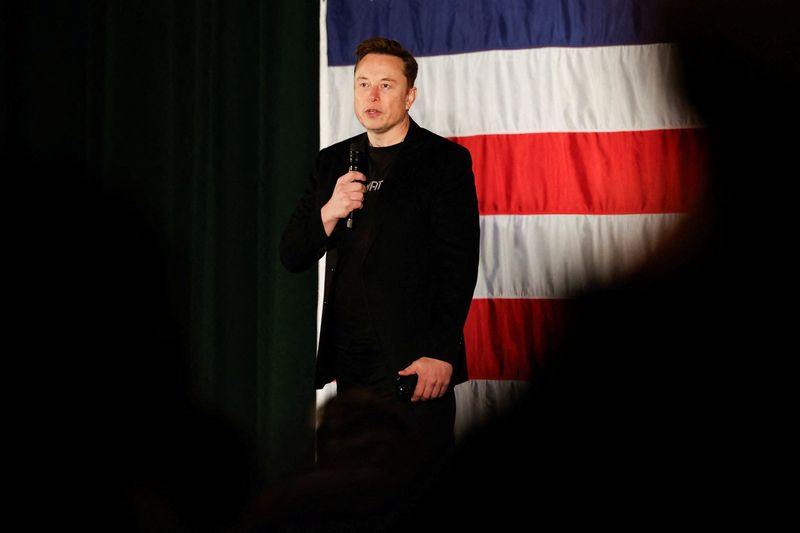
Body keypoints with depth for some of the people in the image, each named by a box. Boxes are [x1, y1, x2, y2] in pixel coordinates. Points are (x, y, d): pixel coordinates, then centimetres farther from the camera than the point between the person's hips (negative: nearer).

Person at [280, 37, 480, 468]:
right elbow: (292, 257, 12)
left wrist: (441, 352, -14)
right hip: (349, 363, 5)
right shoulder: (333, 162, 15)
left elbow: (459, 263, -6)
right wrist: (329, 212, -8)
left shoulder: (445, 161, 0)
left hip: (413, 363, -4)